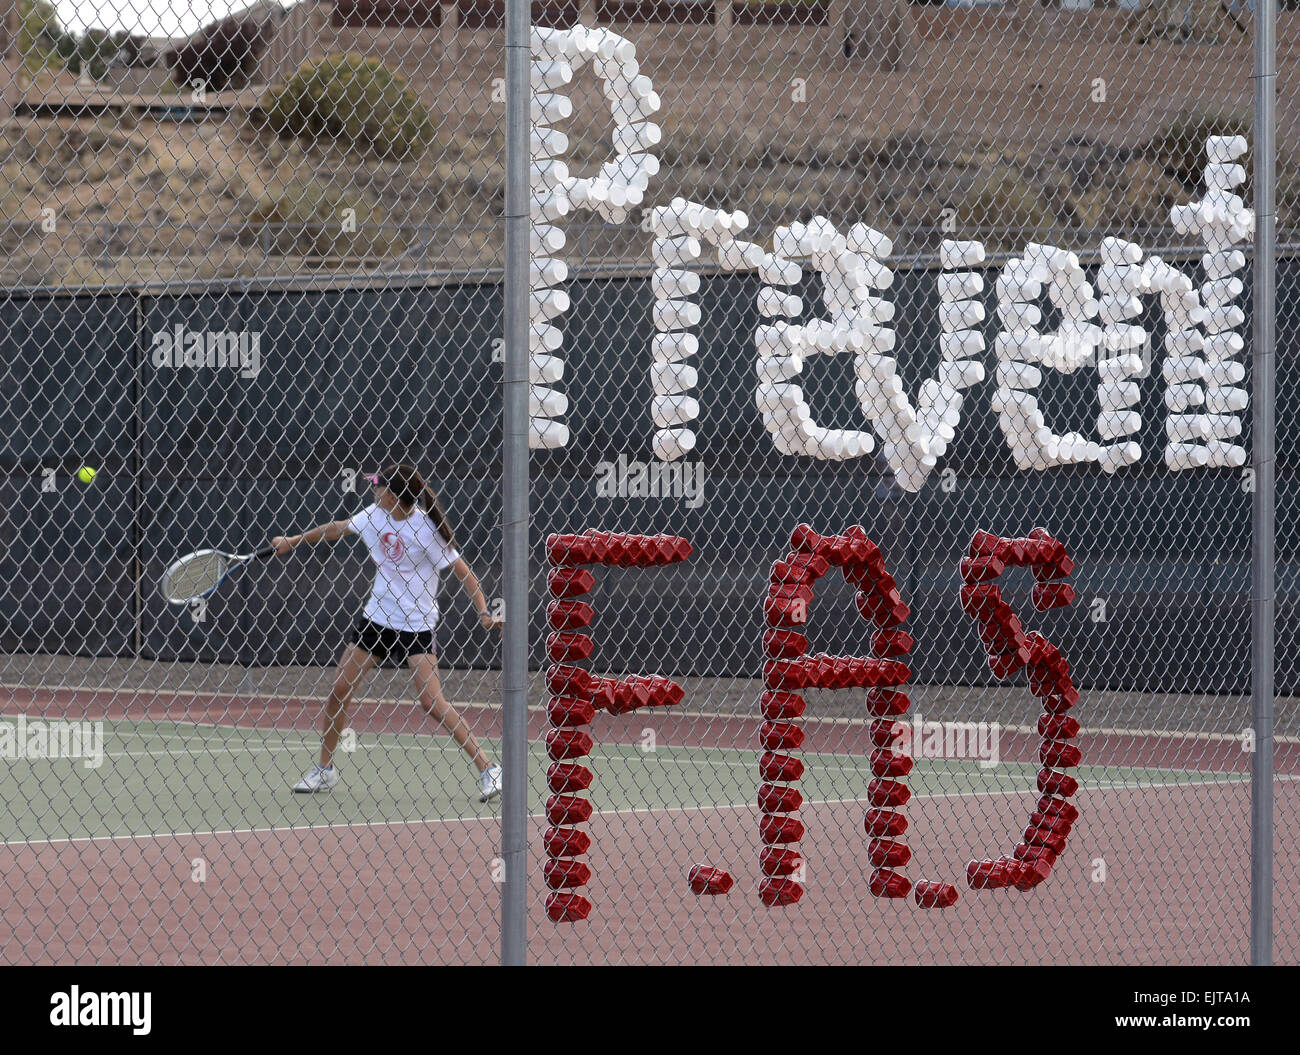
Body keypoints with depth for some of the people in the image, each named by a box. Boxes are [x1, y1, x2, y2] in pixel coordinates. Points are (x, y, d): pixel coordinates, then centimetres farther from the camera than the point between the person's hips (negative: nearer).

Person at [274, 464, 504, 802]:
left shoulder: (426, 530, -17)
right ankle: (325, 771, 19)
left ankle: (487, 769, -11)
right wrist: (293, 541, 30)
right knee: (338, 691, 4)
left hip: (415, 626, -7)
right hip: (376, 619, 7)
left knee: (432, 702, -17)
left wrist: (484, 613, -26)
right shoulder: (374, 516, 1)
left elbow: (464, 573, -14)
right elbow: (336, 529, 20)